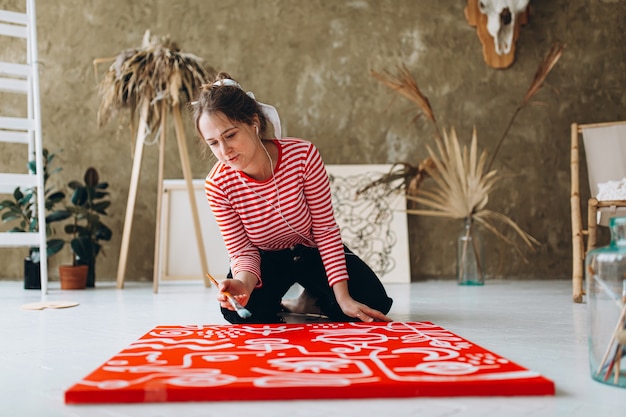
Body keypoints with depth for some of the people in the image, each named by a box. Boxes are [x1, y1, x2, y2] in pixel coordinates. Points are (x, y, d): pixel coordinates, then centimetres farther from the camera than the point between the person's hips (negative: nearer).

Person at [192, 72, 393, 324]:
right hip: (265, 259, 1)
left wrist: (343, 297, -26)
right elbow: (241, 250, -17)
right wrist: (243, 281, -44)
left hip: (312, 252, 0)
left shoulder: (303, 155, -28)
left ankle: (315, 298, 12)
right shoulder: (218, 186, -23)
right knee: (241, 312, -29)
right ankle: (274, 307, 9)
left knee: (373, 302, -20)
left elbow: (325, 230, -22)